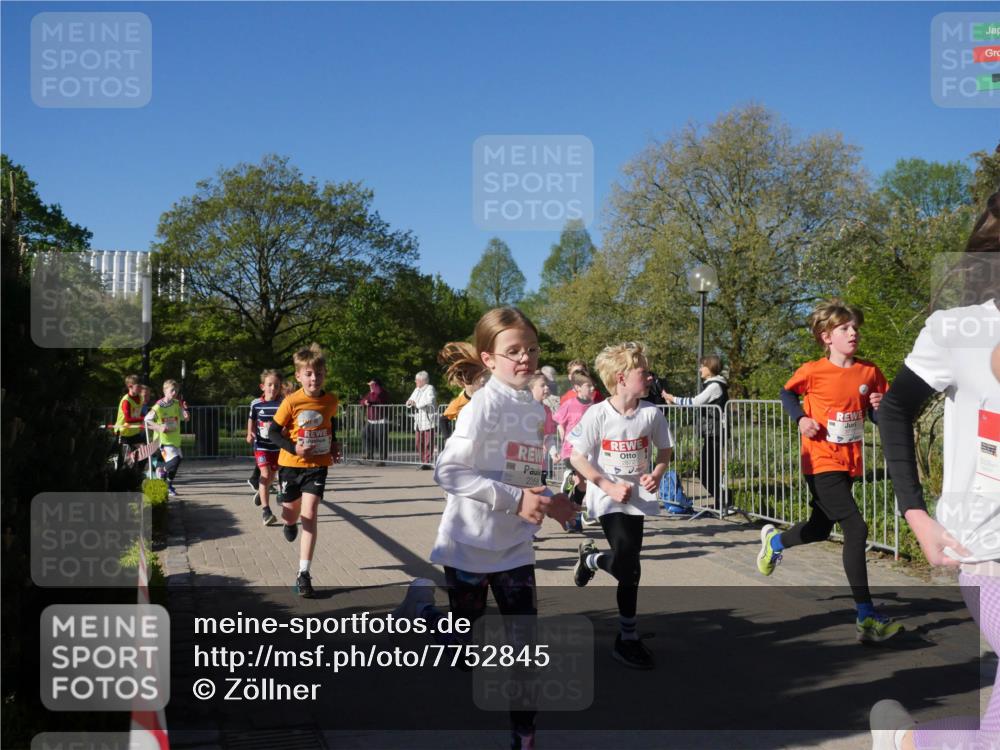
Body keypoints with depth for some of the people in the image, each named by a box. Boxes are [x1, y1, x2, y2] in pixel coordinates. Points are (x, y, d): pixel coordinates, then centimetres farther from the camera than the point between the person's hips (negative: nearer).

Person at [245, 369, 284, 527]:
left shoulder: (283, 404, -11)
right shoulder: (256, 404, -5)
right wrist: (250, 433, 0)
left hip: (277, 446, 1)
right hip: (261, 445, -1)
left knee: (271, 476, 17)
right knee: (265, 474, -16)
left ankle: (261, 492, 50)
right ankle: (266, 510, -16)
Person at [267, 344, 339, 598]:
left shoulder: (331, 401, -4)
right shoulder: (291, 402, -15)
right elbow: (274, 432, -9)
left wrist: (333, 443, 4)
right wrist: (294, 448, -23)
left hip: (318, 465, 1)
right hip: (291, 464, -1)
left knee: (309, 515, -10)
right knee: (291, 514, 13)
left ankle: (304, 575, -8)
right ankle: (289, 523, 55)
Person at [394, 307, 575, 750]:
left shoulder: (537, 410, 4)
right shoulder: (484, 405, -18)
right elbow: (447, 472, -24)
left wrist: (547, 502, 0)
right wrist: (515, 499, -28)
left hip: (516, 547, 6)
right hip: (471, 544, -6)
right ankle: (421, 602, 38)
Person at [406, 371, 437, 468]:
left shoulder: (430, 389, -6)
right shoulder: (417, 390, 19)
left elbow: (430, 401, -23)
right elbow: (410, 400, 22)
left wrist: (416, 404, -16)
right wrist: (410, 402, -3)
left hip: (428, 421, -8)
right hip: (418, 421, 8)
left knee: (428, 443, -7)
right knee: (419, 443, 6)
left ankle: (427, 462, -5)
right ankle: (422, 462, 13)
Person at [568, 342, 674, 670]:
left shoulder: (651, 413, -7)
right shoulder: (598, 414, -17)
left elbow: (665, 451, 7)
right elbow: (577, 458, -10)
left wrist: (656, 474, -13)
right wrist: (609, 487, -17)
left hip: (637, 495, 4)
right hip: (609, 498, -4)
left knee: (627, 565, 8)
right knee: (629, 569, -10)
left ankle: (591, 559, 39)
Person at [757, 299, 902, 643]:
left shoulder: (869, 372, 0)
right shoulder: (813, 371, -10)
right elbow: (787, 393, 8)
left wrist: (879, 406, -15)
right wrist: (801, 419, -9)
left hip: (849, 464, 6)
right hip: (822, 464, -6)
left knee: (820, 529, 20)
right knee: (856, 530, -16)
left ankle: (774, 541, 54)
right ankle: (866, 618, -10)